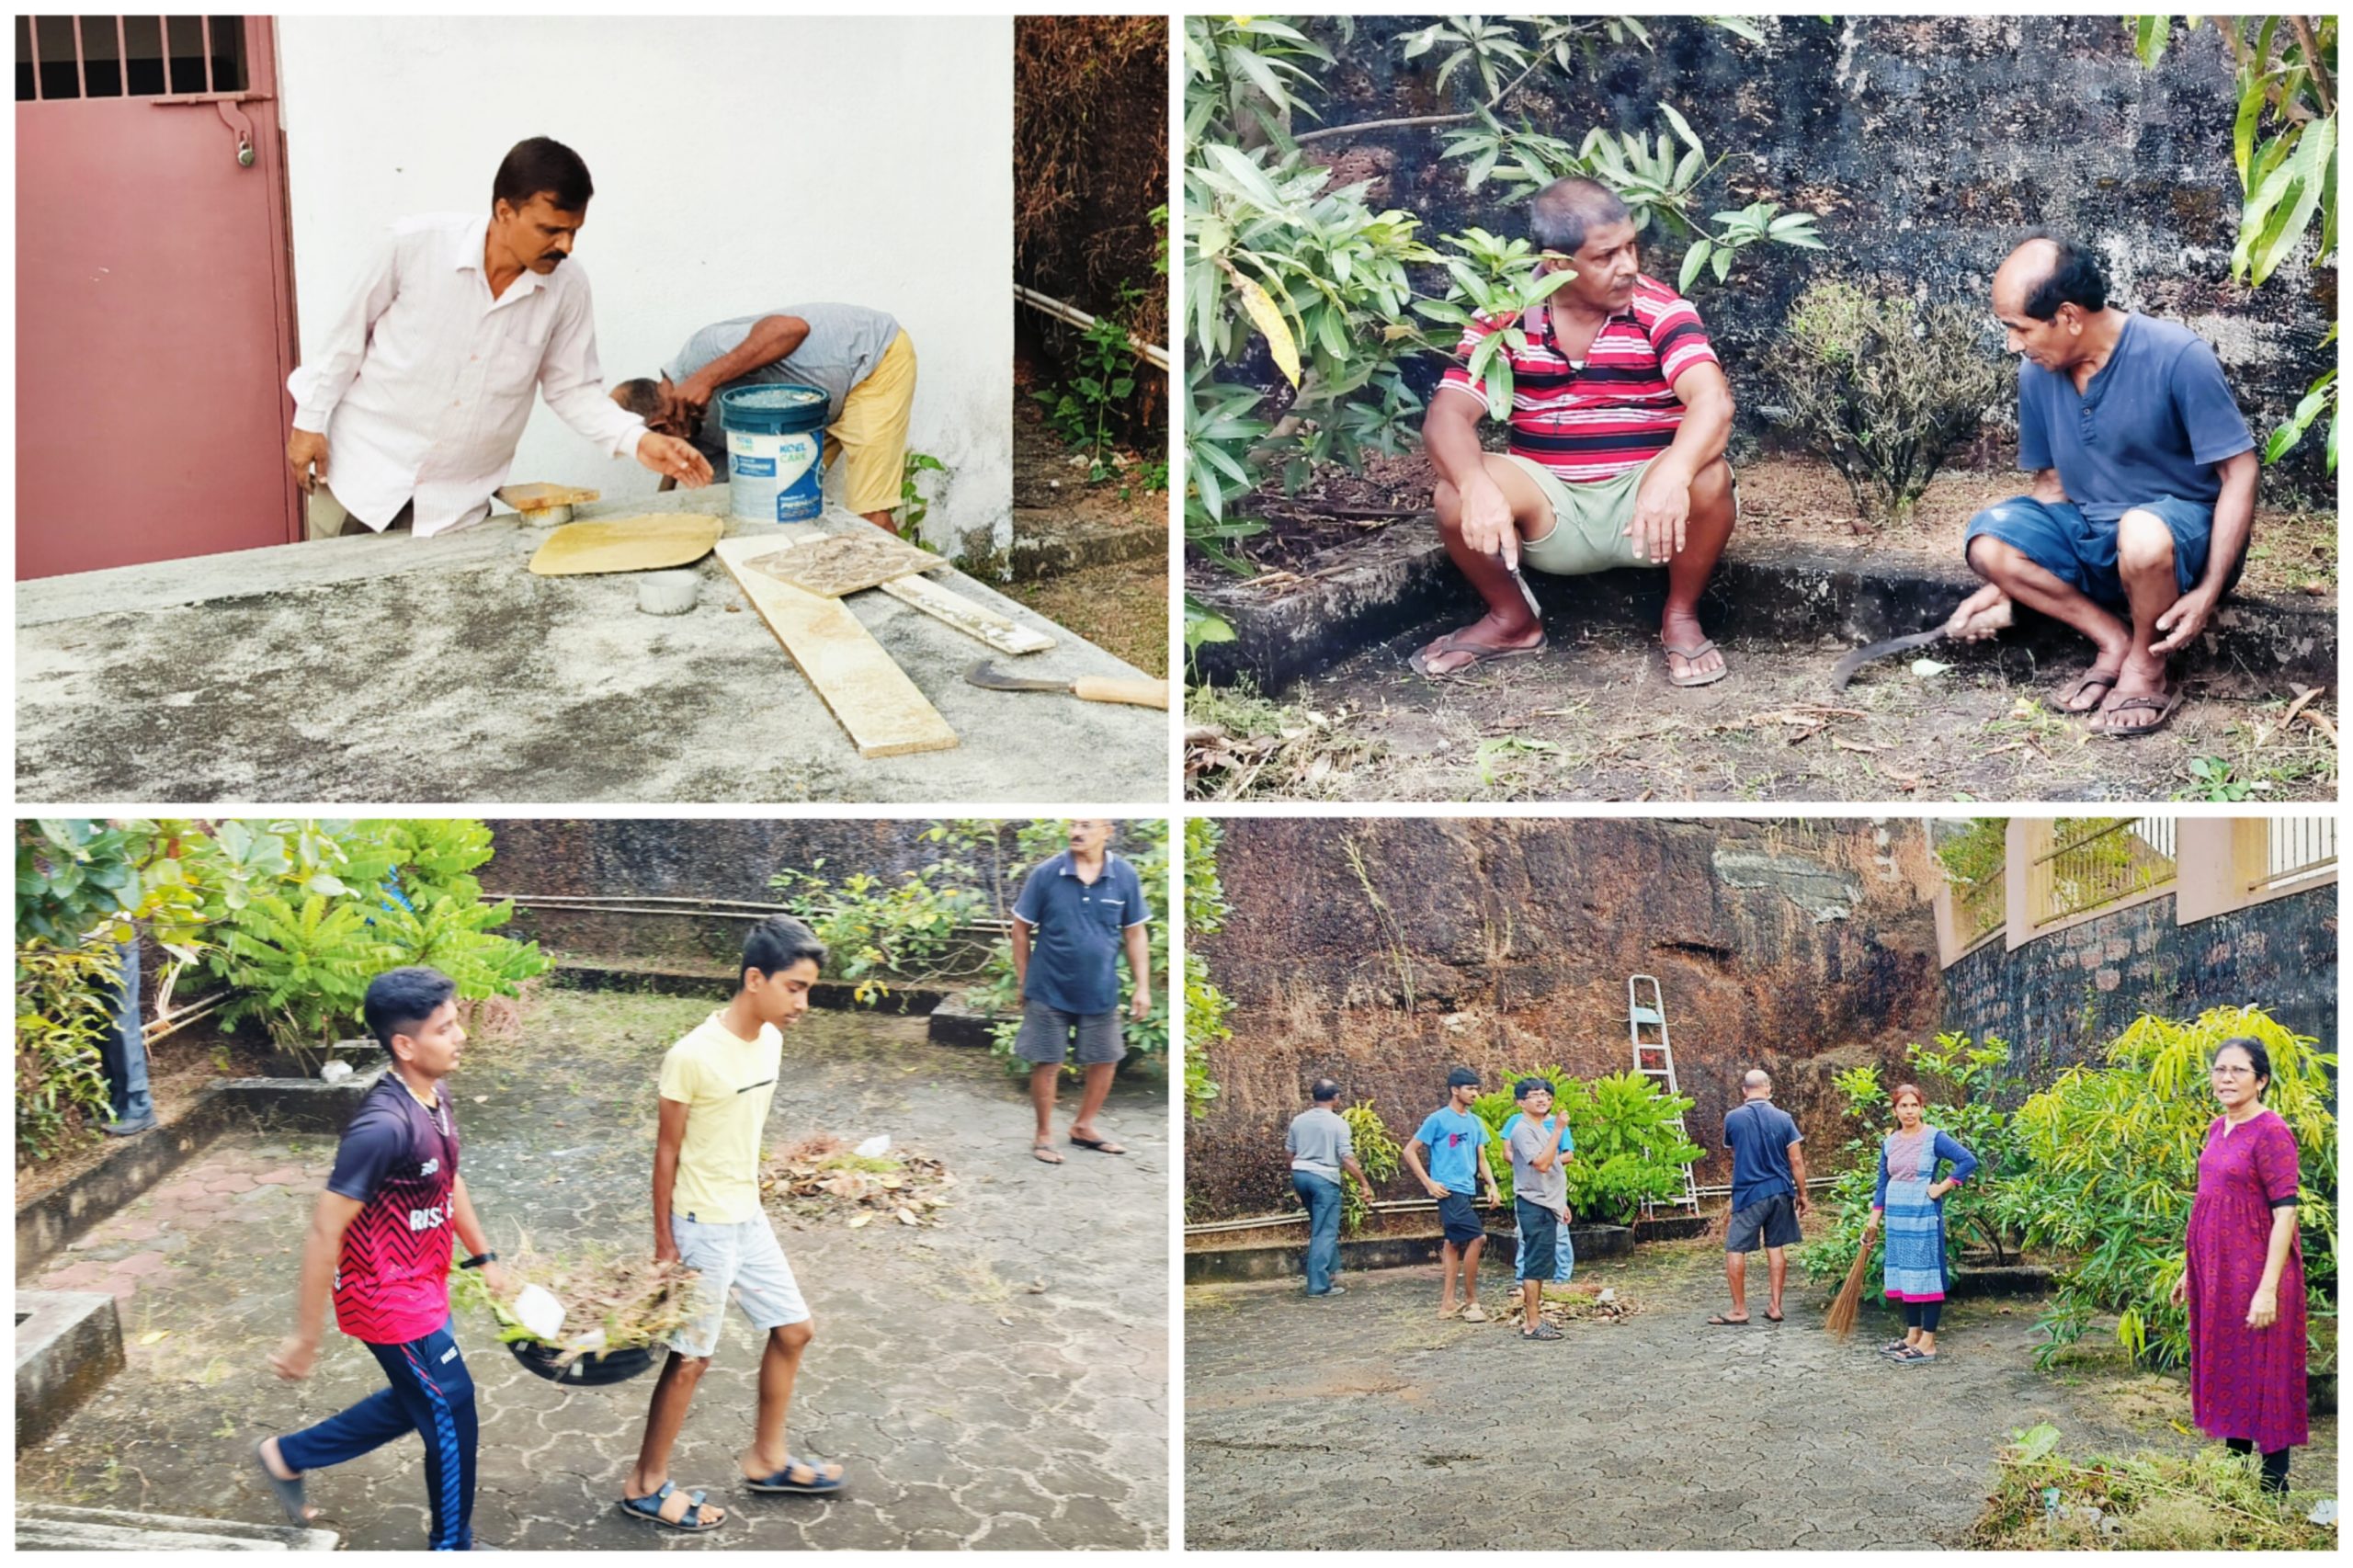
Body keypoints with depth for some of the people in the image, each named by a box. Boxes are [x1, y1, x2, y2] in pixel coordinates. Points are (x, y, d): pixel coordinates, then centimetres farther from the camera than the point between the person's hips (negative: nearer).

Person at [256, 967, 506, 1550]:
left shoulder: (438, 1100, -3)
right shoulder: (384, 1126, -31)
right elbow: (325, 1230, -26)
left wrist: (483, 1257, 22)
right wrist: (305, 1336, -21)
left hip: (421, 1287, 9)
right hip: (389, 1298, -9)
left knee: (414, 1402, 24)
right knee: (450, 1414, 5)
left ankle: (289, 1456, 39)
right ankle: (451, 1545, 26)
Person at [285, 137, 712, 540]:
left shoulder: (566, 288, -10)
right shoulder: (417, 245, -16)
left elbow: (572, 388, 1)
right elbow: (351, 330, -2)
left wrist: (637, 439, -15)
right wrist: (310, 420, 2)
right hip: (361, 474, -1)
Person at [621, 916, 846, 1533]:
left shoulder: (770, 1040, -1)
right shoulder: (693, 1055, -24)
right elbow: (667, 1150, -15)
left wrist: (748, 1201, 17)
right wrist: (664, 1242, -11)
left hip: (749, 1218, 8)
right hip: (703, 1227, -8)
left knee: (793, 1330, 16)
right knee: (691, 1357, 4)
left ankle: (766, 1458, 33)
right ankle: (646, 1484, 20)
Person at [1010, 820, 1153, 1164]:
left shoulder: (1125, 877, -5)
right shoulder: (1047, 874, -10)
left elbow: (1135, 934, 2)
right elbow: (1021, 928, -1)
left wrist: (1143, 987, 0)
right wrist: (1023, 981, 2)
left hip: (1100, 992, 3)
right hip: (1050, 990, -2)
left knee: (1105, 1061, 11)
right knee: (1047, 1064, 4)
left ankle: (1084, 1126, 32)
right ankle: (1043, 1134, 21)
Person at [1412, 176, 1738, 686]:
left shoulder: (1661, 311, -11)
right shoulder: (1504, 318, -5)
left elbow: (1712, 401, -27)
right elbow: (1447, 417, -15)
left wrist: (1672, 475, -49)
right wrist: (1477, 486, -38)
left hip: (1642, 503, -1)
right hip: (1548, 509, 1)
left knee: (1707, 478, -33)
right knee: (1455, 496, -27)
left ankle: (1682, 617, -3)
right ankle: (1513, 621, 4)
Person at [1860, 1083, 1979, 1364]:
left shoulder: (1934, 1138, -8)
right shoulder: (1889, 1143, 9)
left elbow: (1968, 1161, -16)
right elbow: (1883, 1185, 14)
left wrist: (1942, 1188, -14)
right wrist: (1873, 1220, 11)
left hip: (1924, 1215, -6)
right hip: (1897, 1216, 6)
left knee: (1926, 1275, -4)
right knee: (1904, 1275, 10)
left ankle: (1928, 1343, -2)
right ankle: (1912, 1335, 19)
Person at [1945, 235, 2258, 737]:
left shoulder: (2177, 357, -19)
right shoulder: (2038, 372, -1)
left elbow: (2240, 472, -16)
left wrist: (2208, 593, -23)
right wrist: (2005, 585, -1)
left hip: (2184, 529, -6)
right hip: (2090, 534, 6)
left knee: (2141, 531, -40)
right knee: (1987, 539, -19)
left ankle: (2147, 666, -13)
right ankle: (2113, 638, -10)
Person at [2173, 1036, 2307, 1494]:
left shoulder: (2271, 1133, -16)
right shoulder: (2219, 1129, 9)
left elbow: (2285, 1213, -19)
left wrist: (2268, 1288, -23)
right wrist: (2190, 1270, 19)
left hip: (2254, 1272, -8)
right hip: (2216, 1274, 8)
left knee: (2263, 1374, -1)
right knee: (2224, 1368, 15)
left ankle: (2274, 1486, 6)